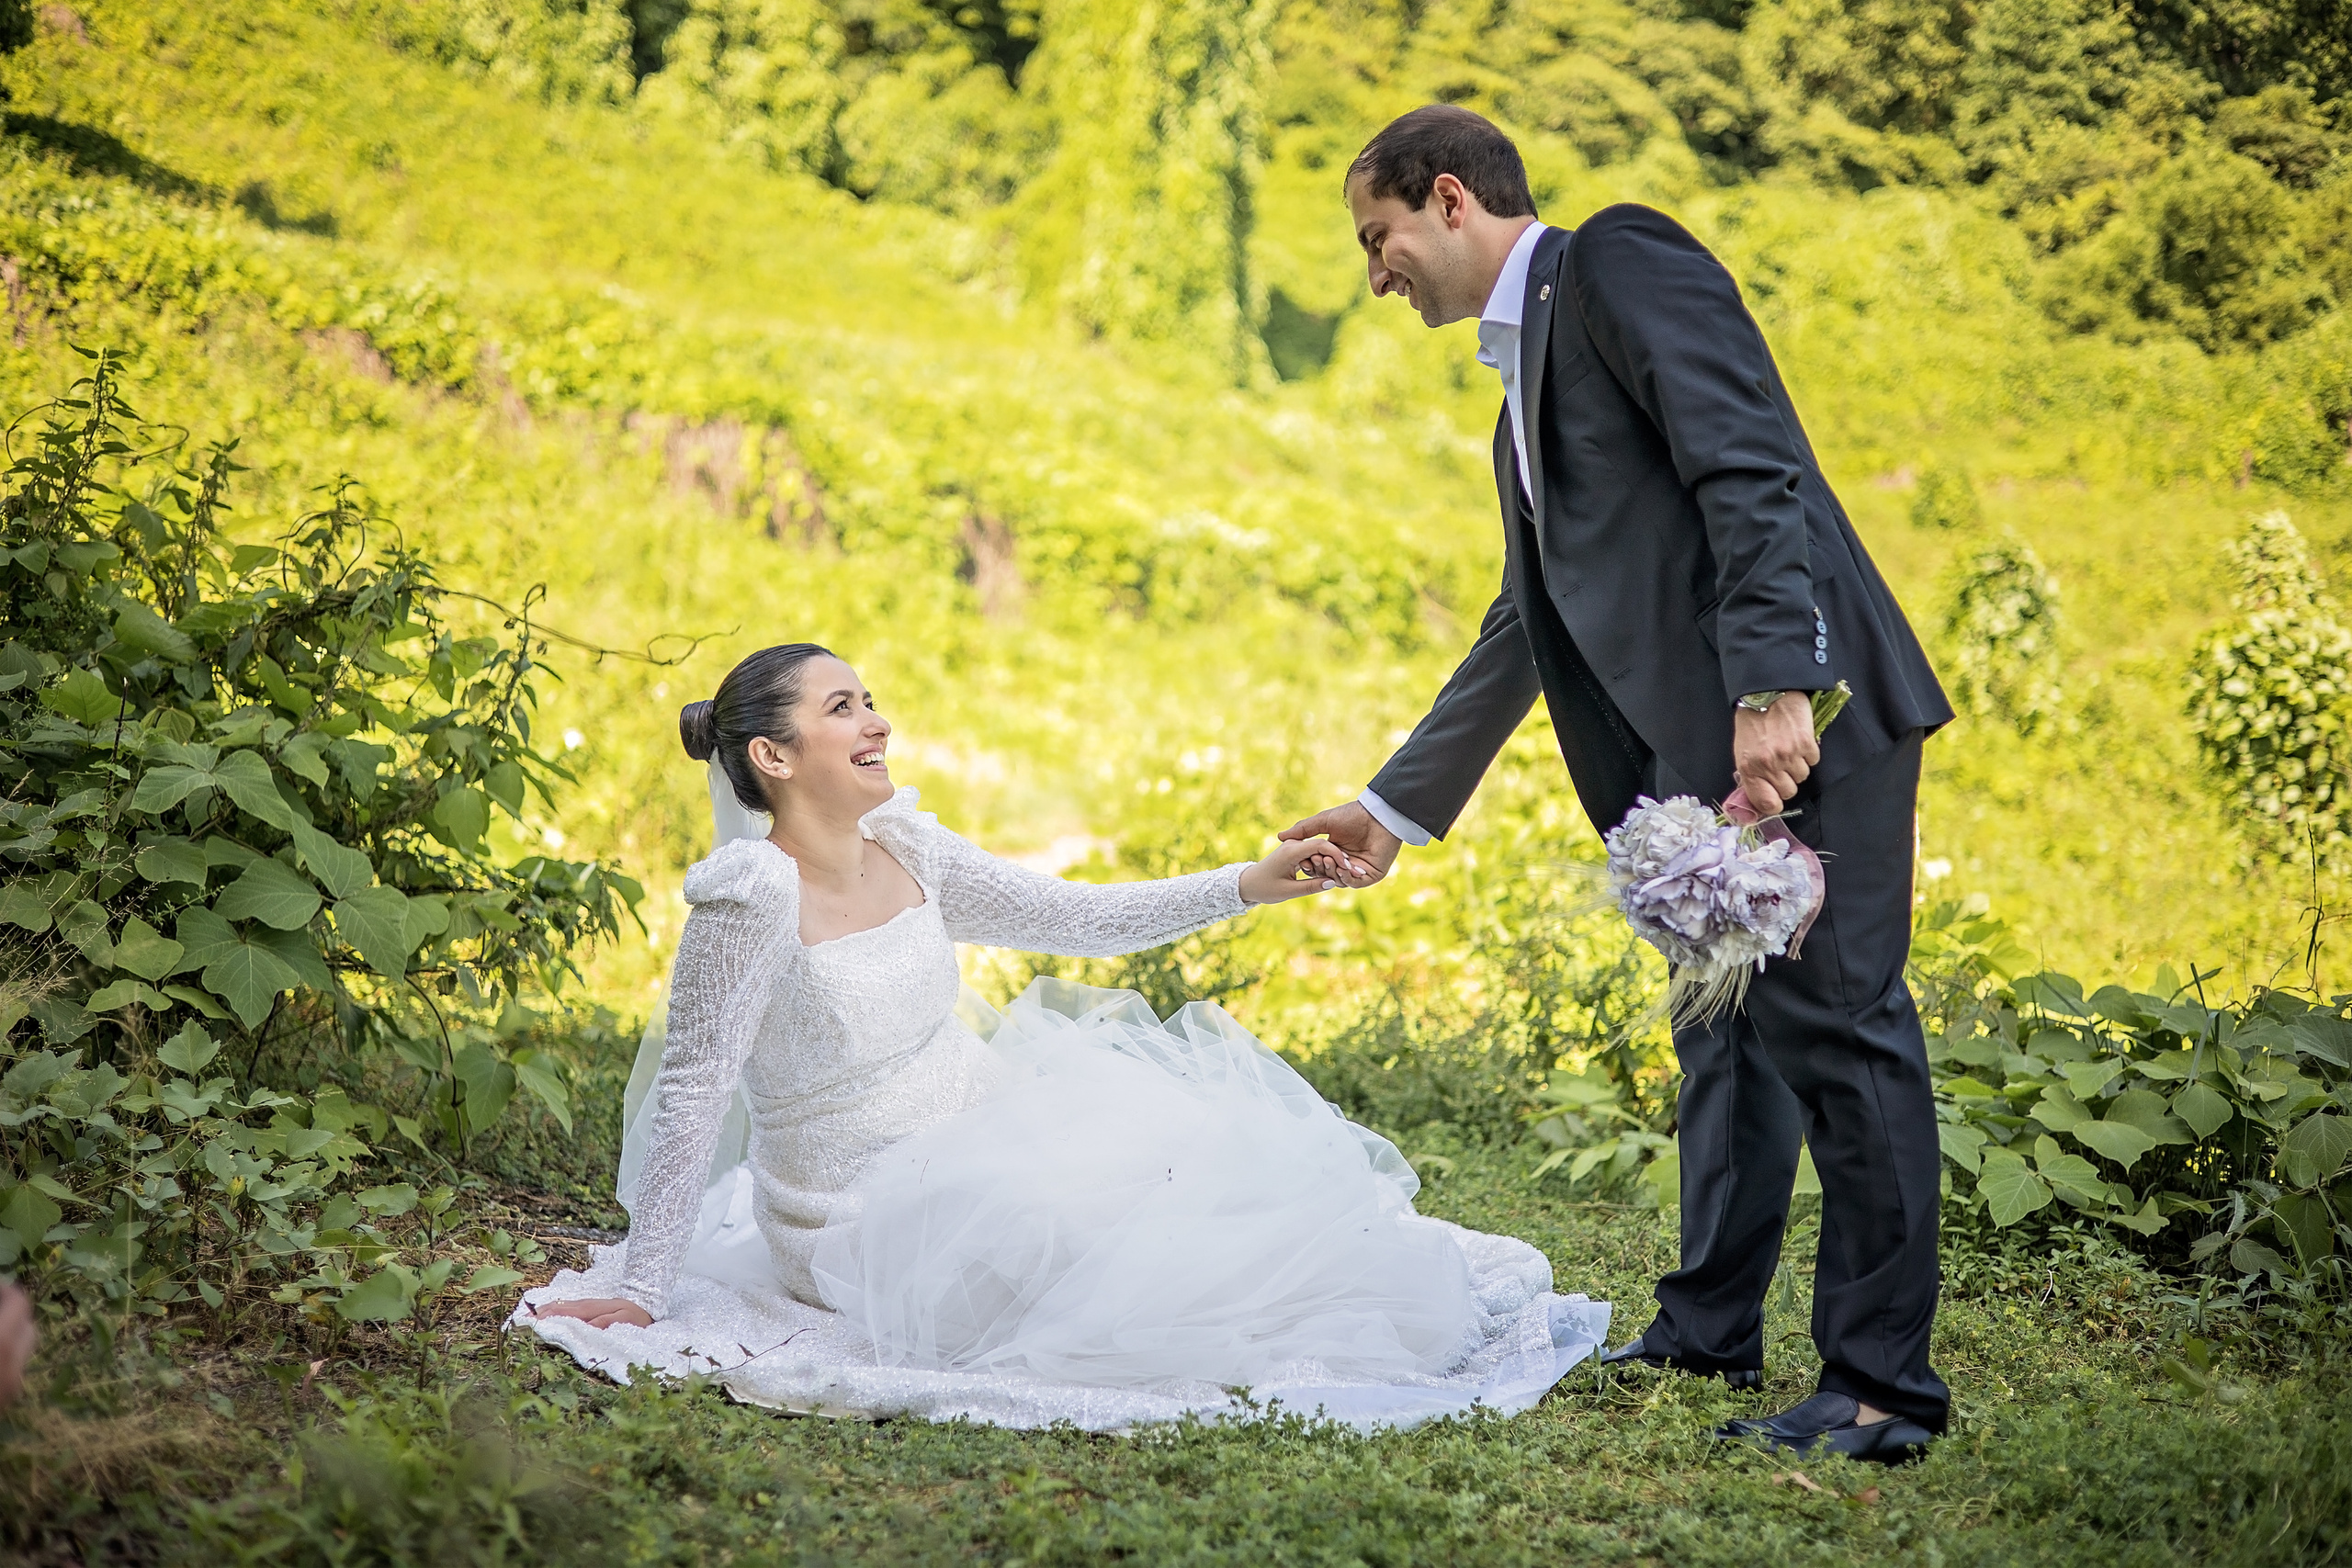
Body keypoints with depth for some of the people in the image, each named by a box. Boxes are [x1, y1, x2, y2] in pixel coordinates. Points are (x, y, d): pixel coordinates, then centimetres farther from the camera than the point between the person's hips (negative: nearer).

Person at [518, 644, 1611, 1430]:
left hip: (970, 1153, 7)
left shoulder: (904, 851, -1)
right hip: (871, 1222, -7)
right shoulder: (752, 897, -23)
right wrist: (640, 1292, -19)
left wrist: (1250, 886, -3)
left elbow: (1079, 918, 5)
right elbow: (693, 1093, -20)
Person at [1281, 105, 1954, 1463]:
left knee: (1831, 1019, -8)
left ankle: (1883, 1383, -4)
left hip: (1801, 718, -10)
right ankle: (1711, 1330, 27)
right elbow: (1528, 628, 31)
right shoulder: (1526, 398, 26)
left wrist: (1773, 688, -26)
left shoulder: (1619, 261, -3)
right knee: (1726, 1029, 16)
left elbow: (1750, 471, -16)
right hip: (1700, 748, 10)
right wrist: (1396, 809, 33)